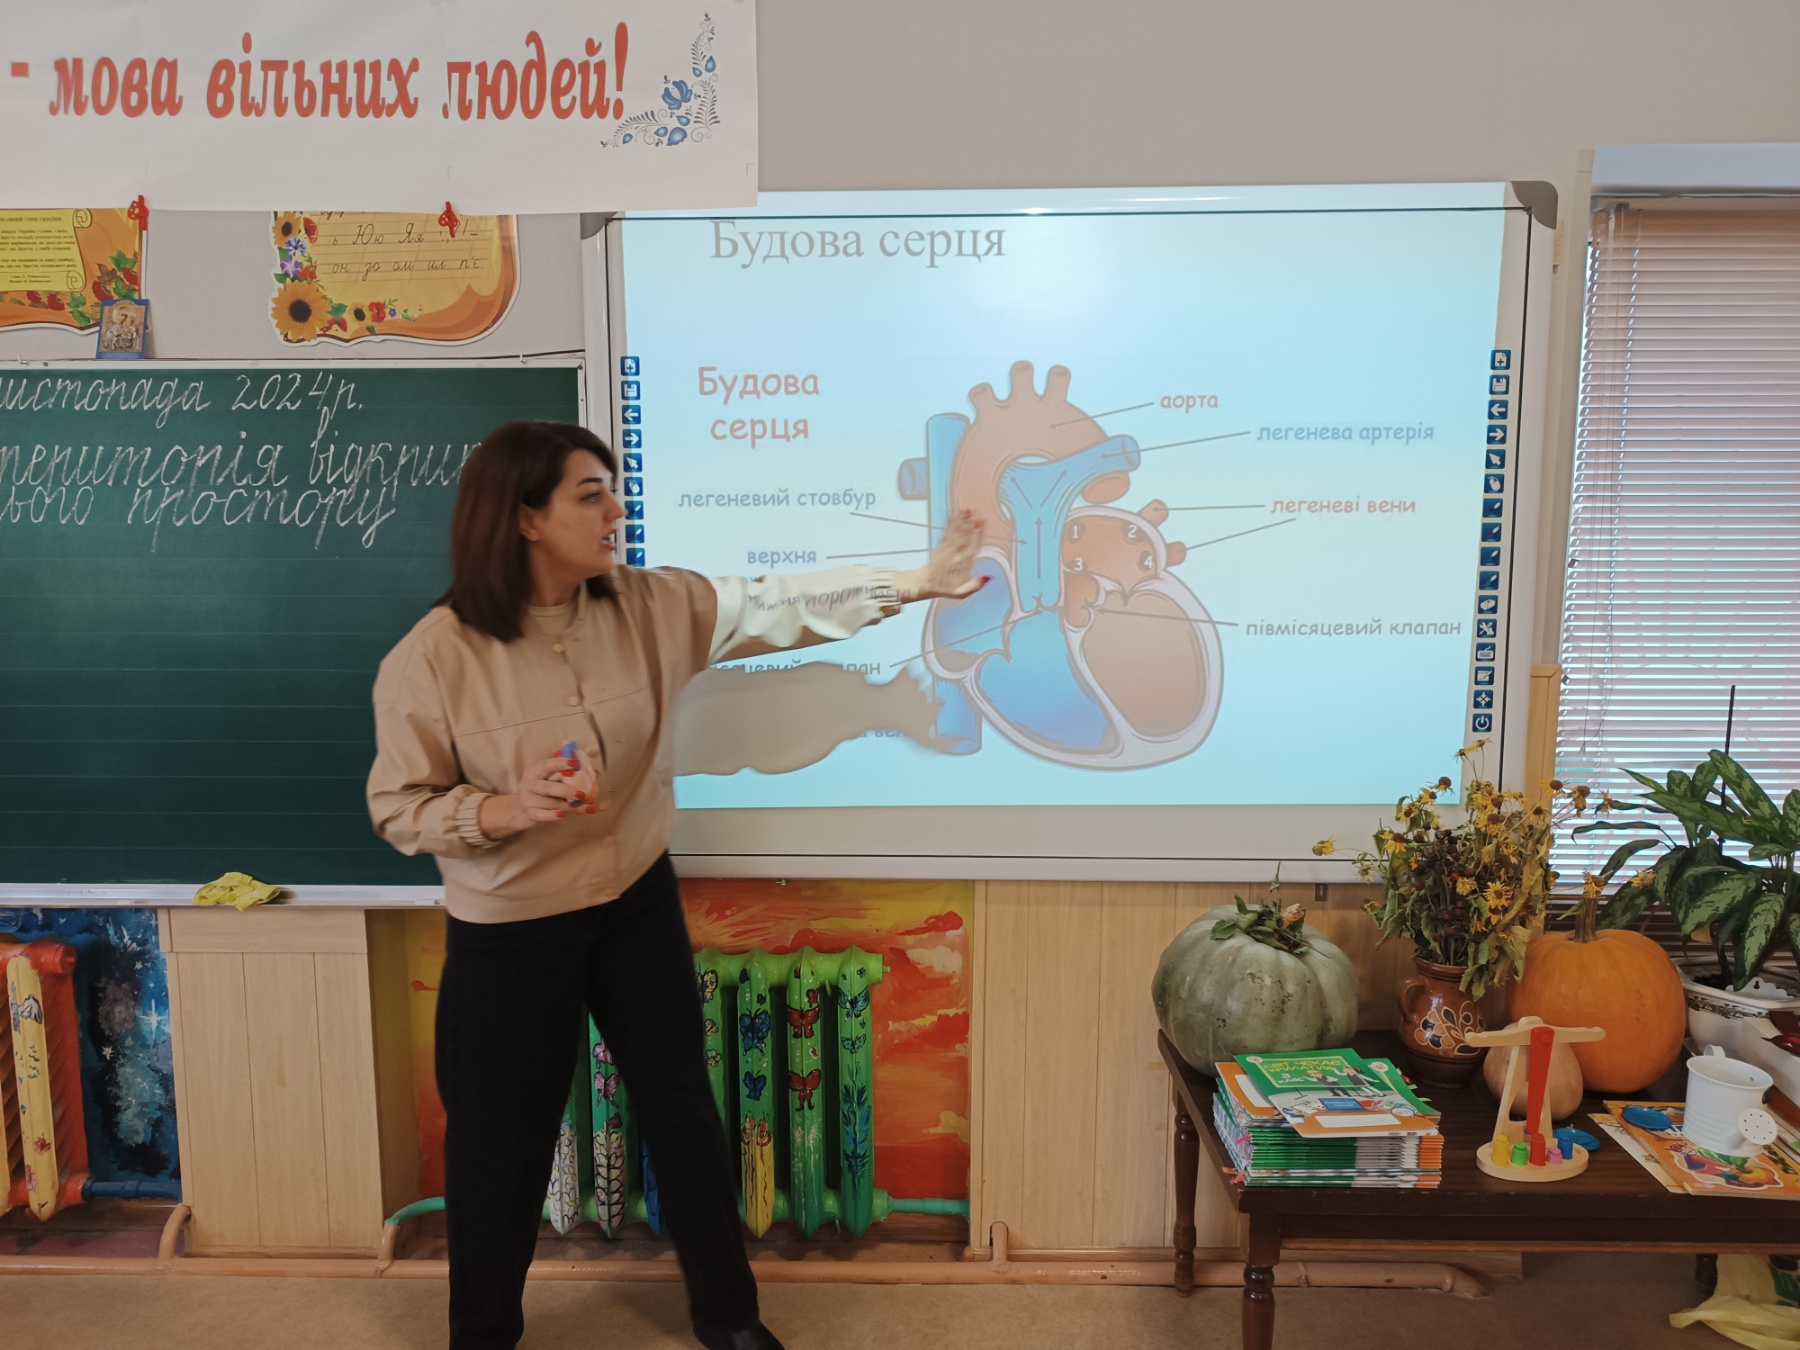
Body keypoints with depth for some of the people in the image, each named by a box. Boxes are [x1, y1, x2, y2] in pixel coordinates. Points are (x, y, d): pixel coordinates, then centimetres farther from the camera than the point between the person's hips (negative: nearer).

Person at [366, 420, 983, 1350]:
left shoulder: (651, 607, -8)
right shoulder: (432, 658, -18)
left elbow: (782, 607, -5)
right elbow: (399, 809, -11)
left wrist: (916, 582, -8)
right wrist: (504, 808, -29)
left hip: (638, 906, 4)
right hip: (507, 934, -3)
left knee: (682, 1112, 16)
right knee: (500, 1145, 13)